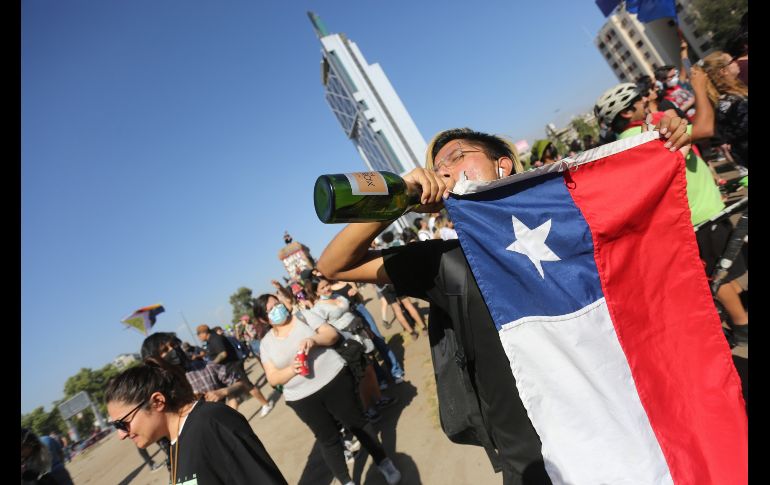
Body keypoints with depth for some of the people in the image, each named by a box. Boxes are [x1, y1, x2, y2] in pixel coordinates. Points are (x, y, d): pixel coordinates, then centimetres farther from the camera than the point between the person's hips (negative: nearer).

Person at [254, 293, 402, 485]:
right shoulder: (266, 342, 4)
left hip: (334, 380, -1)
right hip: (303, 398, 2)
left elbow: (333, 334, -5)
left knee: (358, 422, 10)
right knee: (328, 439, 11)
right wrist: (291, 370, -20)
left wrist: (313, 339, -25)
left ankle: (383, 461, 28)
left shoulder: (303, 315, -1)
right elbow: (272, 378, 0)